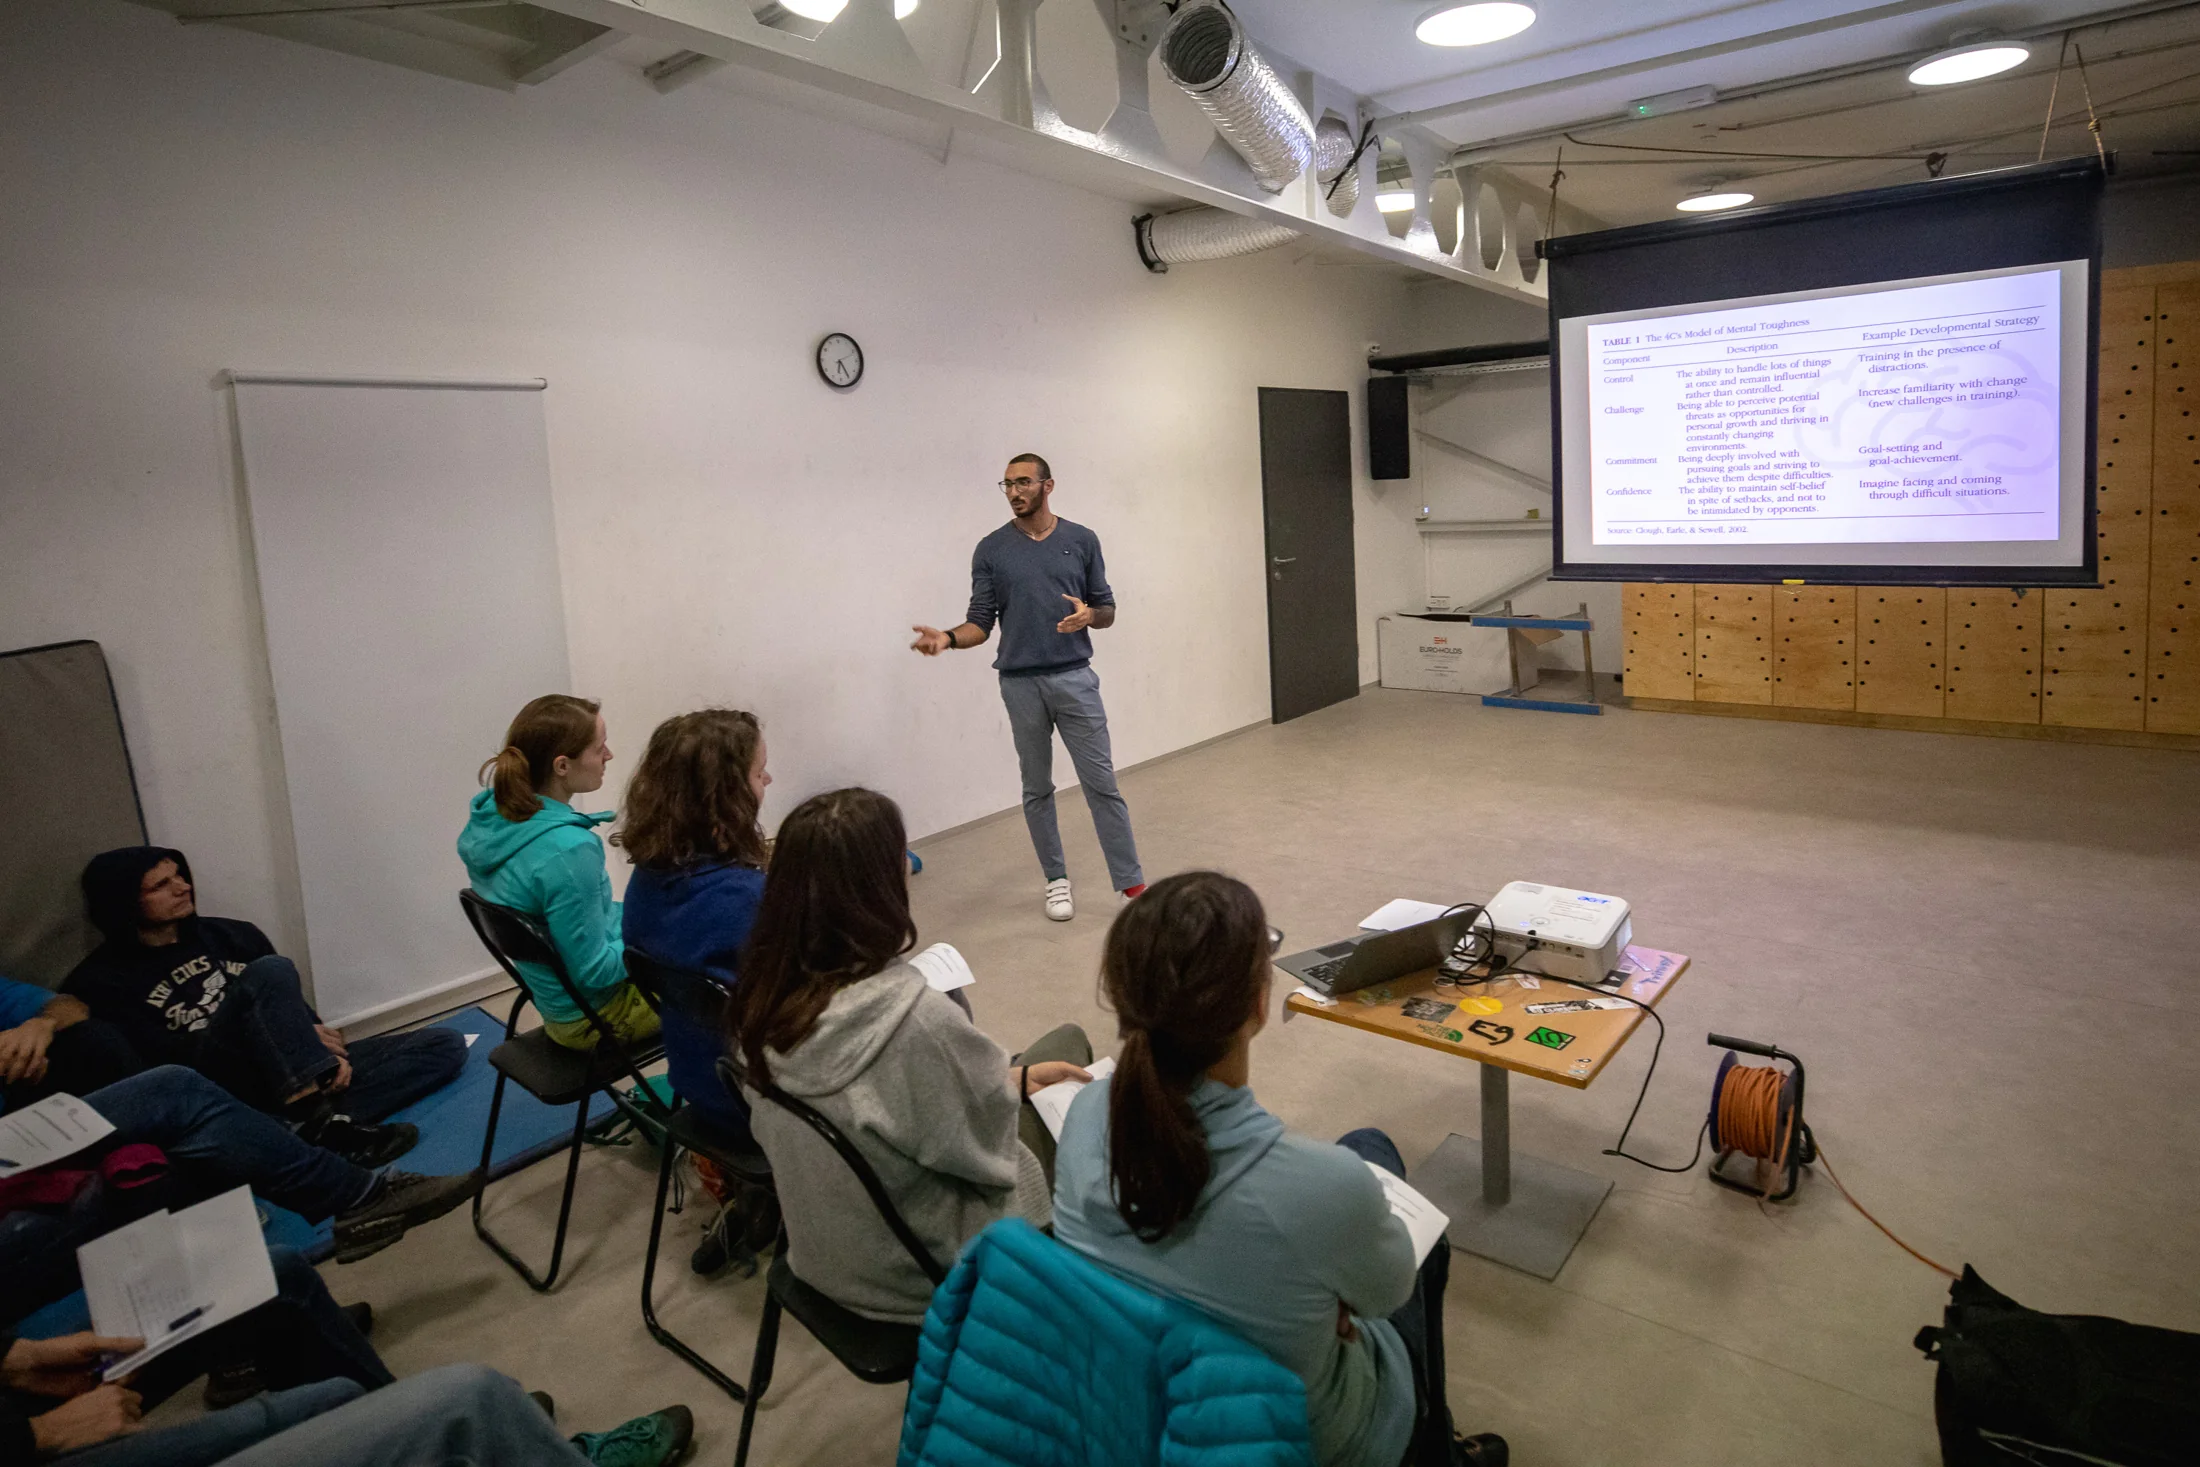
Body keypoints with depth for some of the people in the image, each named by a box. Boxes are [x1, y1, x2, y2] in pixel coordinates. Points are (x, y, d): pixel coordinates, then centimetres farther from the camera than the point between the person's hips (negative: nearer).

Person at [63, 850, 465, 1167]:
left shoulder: (230, 935, 19)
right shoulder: (103, 982, 5)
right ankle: (322, 1119, -40)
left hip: (294, 1074, 6)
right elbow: (162, 1062, -9)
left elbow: (296, 1005, 17)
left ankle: (317, 1122, -32)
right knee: (270, 973, -32)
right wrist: (288, 1039, -15)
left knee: (446, 1045, -11)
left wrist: (323, 1049, -5)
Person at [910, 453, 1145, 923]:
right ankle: (1056, 880, 24)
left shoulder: (1081, 540, 3)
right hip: (1021, 685, 1)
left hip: (1075, 679, 0)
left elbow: (1107, 610, 7)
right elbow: (981, 622, 0)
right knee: (1037, 789, 10)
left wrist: (1088, 614, -16)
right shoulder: (991, 549, 1)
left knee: (1101, 783, -1)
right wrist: (948, 638, -20)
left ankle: (1131, 883, 5)